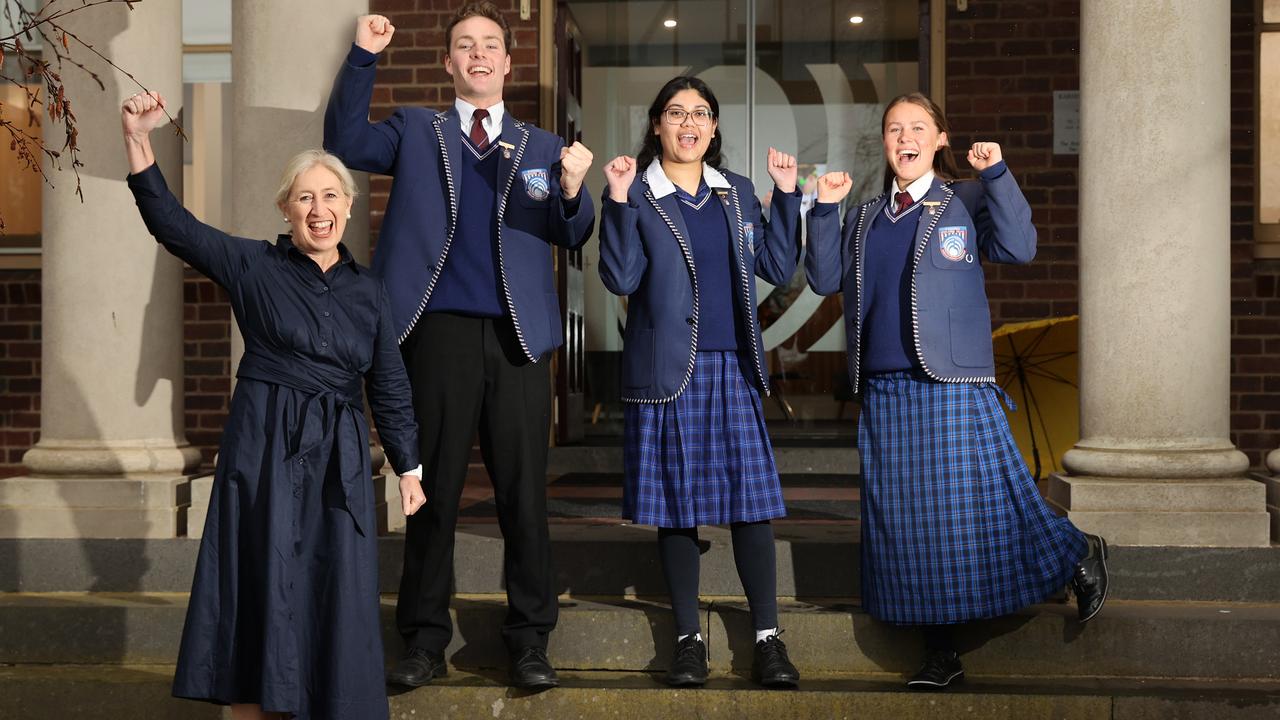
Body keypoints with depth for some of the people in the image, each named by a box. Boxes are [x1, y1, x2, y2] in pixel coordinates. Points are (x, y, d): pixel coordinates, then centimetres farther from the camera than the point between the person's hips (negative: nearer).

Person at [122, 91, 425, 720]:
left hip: (340, 457, 3)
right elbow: (173, 225, -7)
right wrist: (138, 141, -18)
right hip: (264, 448, -2)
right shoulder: (253, 266, 3)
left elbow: (389, 388, 16)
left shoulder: (367, 292, 11)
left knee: (339, 594, 2)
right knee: (262, 586, -1)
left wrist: (408, 467, 17)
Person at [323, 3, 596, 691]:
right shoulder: (416, 132, 13)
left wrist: (573, 190, -17)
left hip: (517, 339, 1)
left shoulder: (543, 148, 14)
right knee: (432, 490, 6)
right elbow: (347, 141, -3)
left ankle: (530, 640, 13)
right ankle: (424, 639, 15)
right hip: (440, 333, 0)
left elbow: (572, 236, 4)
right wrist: (363, 57, -14)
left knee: (524, 492, 2)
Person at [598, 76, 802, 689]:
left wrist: (787, 193, 2)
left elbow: (777, 268, 7)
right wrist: (618, 202, -18)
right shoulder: (639, 195, 0)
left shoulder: (738, 193, 12)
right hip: (667, 370, -3)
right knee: (676, 506, 4)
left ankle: (768, 638, 6)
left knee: (751, 499, -1)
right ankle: (689, 638, 15)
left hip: (733, 368, 3)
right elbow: (621, 279, -10)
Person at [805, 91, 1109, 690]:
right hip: (885, 391, 5)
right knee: (907, 521, 7)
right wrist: (824, 211, 0)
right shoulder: (864, 218, 16)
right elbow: (825, 279, 9)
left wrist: (996, 175, -15)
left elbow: (1018, 248, -11)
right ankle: (940, 654, 16)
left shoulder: (965, 202, 3)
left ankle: (1079, 555, 22)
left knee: (975, 504, -6)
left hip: (954, 388, -5)